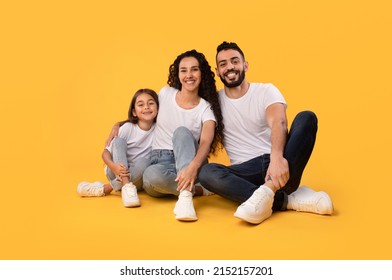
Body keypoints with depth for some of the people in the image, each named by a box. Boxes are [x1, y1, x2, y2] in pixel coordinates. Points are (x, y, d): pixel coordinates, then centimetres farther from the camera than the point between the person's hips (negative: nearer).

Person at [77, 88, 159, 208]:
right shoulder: (128, 127, -11)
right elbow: (106, 152, -13)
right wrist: (113, 166, -33)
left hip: (137, 176, 0)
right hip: (117, 173, 0)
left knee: (144, 161, -33)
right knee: (119, 141, -24)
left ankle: (105, 188, -25)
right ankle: (126, 186, -36)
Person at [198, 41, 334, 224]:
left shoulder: (266, 91, 3)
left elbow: (279, 123, -17)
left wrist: (277, 157, -38)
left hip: (277, 164, 0)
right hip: (246, 172, 1)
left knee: (306, 118, -22)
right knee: (206, 172, -29)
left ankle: (268, 189, -41)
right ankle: (288, 199, -30)